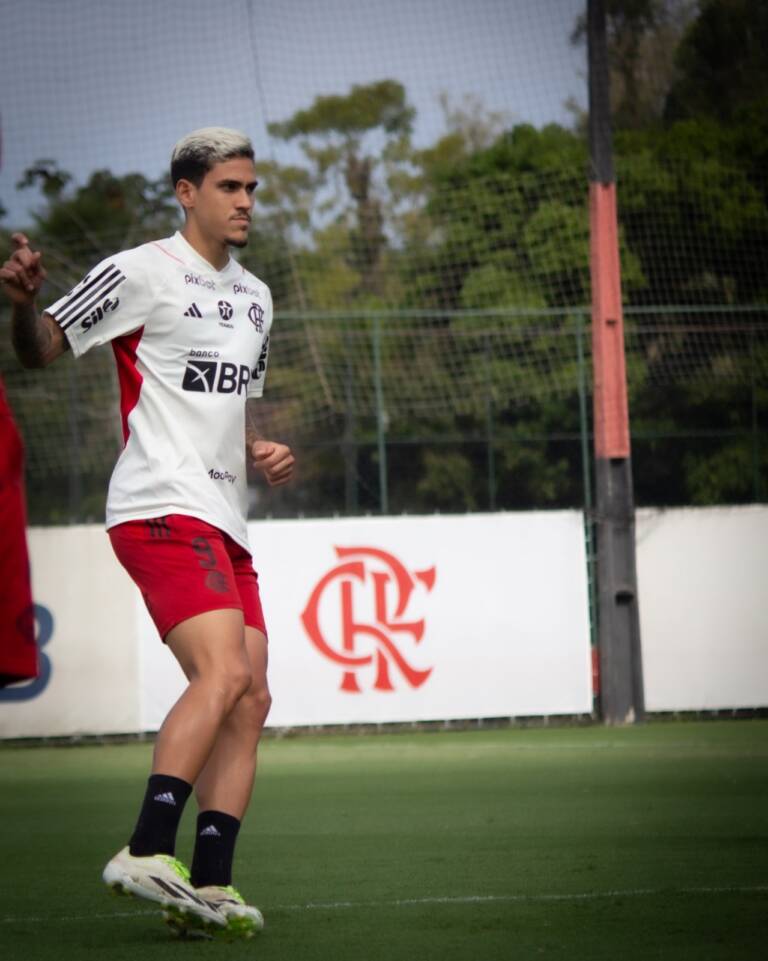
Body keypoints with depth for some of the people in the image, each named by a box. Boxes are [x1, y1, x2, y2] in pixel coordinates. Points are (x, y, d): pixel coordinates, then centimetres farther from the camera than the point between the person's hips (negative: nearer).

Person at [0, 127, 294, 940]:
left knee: (249, 699, 0)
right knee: (222, 675, -23)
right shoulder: (142, 273, -3)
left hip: (222, 521, 8)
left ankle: (208, 885, 0)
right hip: (160, 507, -8)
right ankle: (147, 853, -25)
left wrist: (263, 454, 11)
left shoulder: (254, 298, 21)